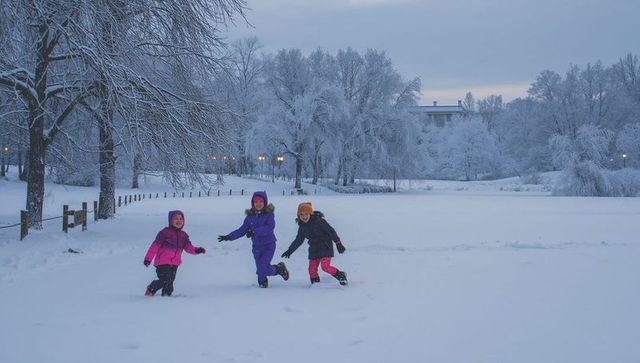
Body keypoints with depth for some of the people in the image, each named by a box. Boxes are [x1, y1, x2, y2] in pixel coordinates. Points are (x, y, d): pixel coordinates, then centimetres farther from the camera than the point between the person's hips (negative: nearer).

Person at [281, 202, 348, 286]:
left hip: (325, 247, -6)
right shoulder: (302, 227, 6)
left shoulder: (319, 221, -13)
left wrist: (338, 243, -10)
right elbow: (298, 241, 18)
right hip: (314, 250, 7)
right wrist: (289, 251, 16)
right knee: (312, 268, 0)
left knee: (325, 266, -18)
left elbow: (331, 231, -11)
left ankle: (341, 275, 0)